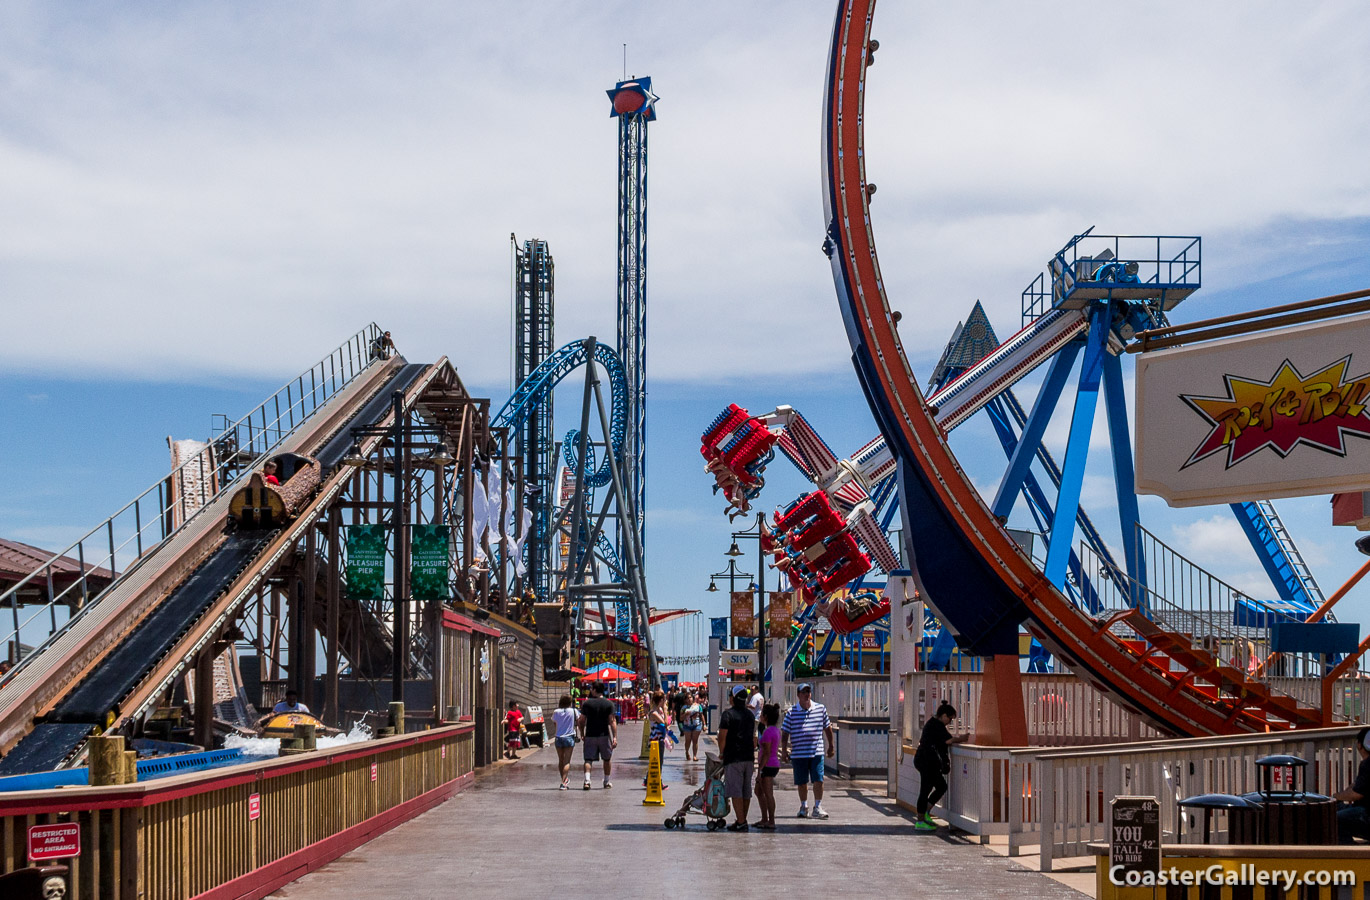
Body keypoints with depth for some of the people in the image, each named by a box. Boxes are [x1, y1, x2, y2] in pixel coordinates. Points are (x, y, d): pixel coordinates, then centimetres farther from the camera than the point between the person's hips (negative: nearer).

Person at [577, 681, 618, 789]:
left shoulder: (586, 703, -1)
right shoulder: (609, 704, -2)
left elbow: (581, 721, 2)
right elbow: (612, 721, -7)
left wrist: (582, 734, 14)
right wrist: (615, 737, -8)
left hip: (590, 736, 0)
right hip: (604, 735, 0)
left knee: (588, 760, 0)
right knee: (607, 759, 17)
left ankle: (587, 780, -19)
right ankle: (607, 782, 25)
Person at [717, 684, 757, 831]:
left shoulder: (728, 714, -10)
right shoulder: (750, 714, 11)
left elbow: (722, 736, -12)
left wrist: (721, 753, 1)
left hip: (733, 758, -7)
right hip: (748, 758, 7)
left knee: (736, 791, -5)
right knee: (746, 791, 11)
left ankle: (740, 822, -9)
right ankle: (743, 820, 18)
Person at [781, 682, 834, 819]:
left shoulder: (821, 709, 5)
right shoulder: (792, 712, -2)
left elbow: (828, 728, 15)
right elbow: (785, 732, 0)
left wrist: (831, 746, 18)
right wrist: (784, 750, -8)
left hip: (817, 752, 1)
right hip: (798, 753, 0)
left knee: (818, 780, -7)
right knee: (802, 782, 9)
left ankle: (818, 807, 2)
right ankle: (804, 806, 26)